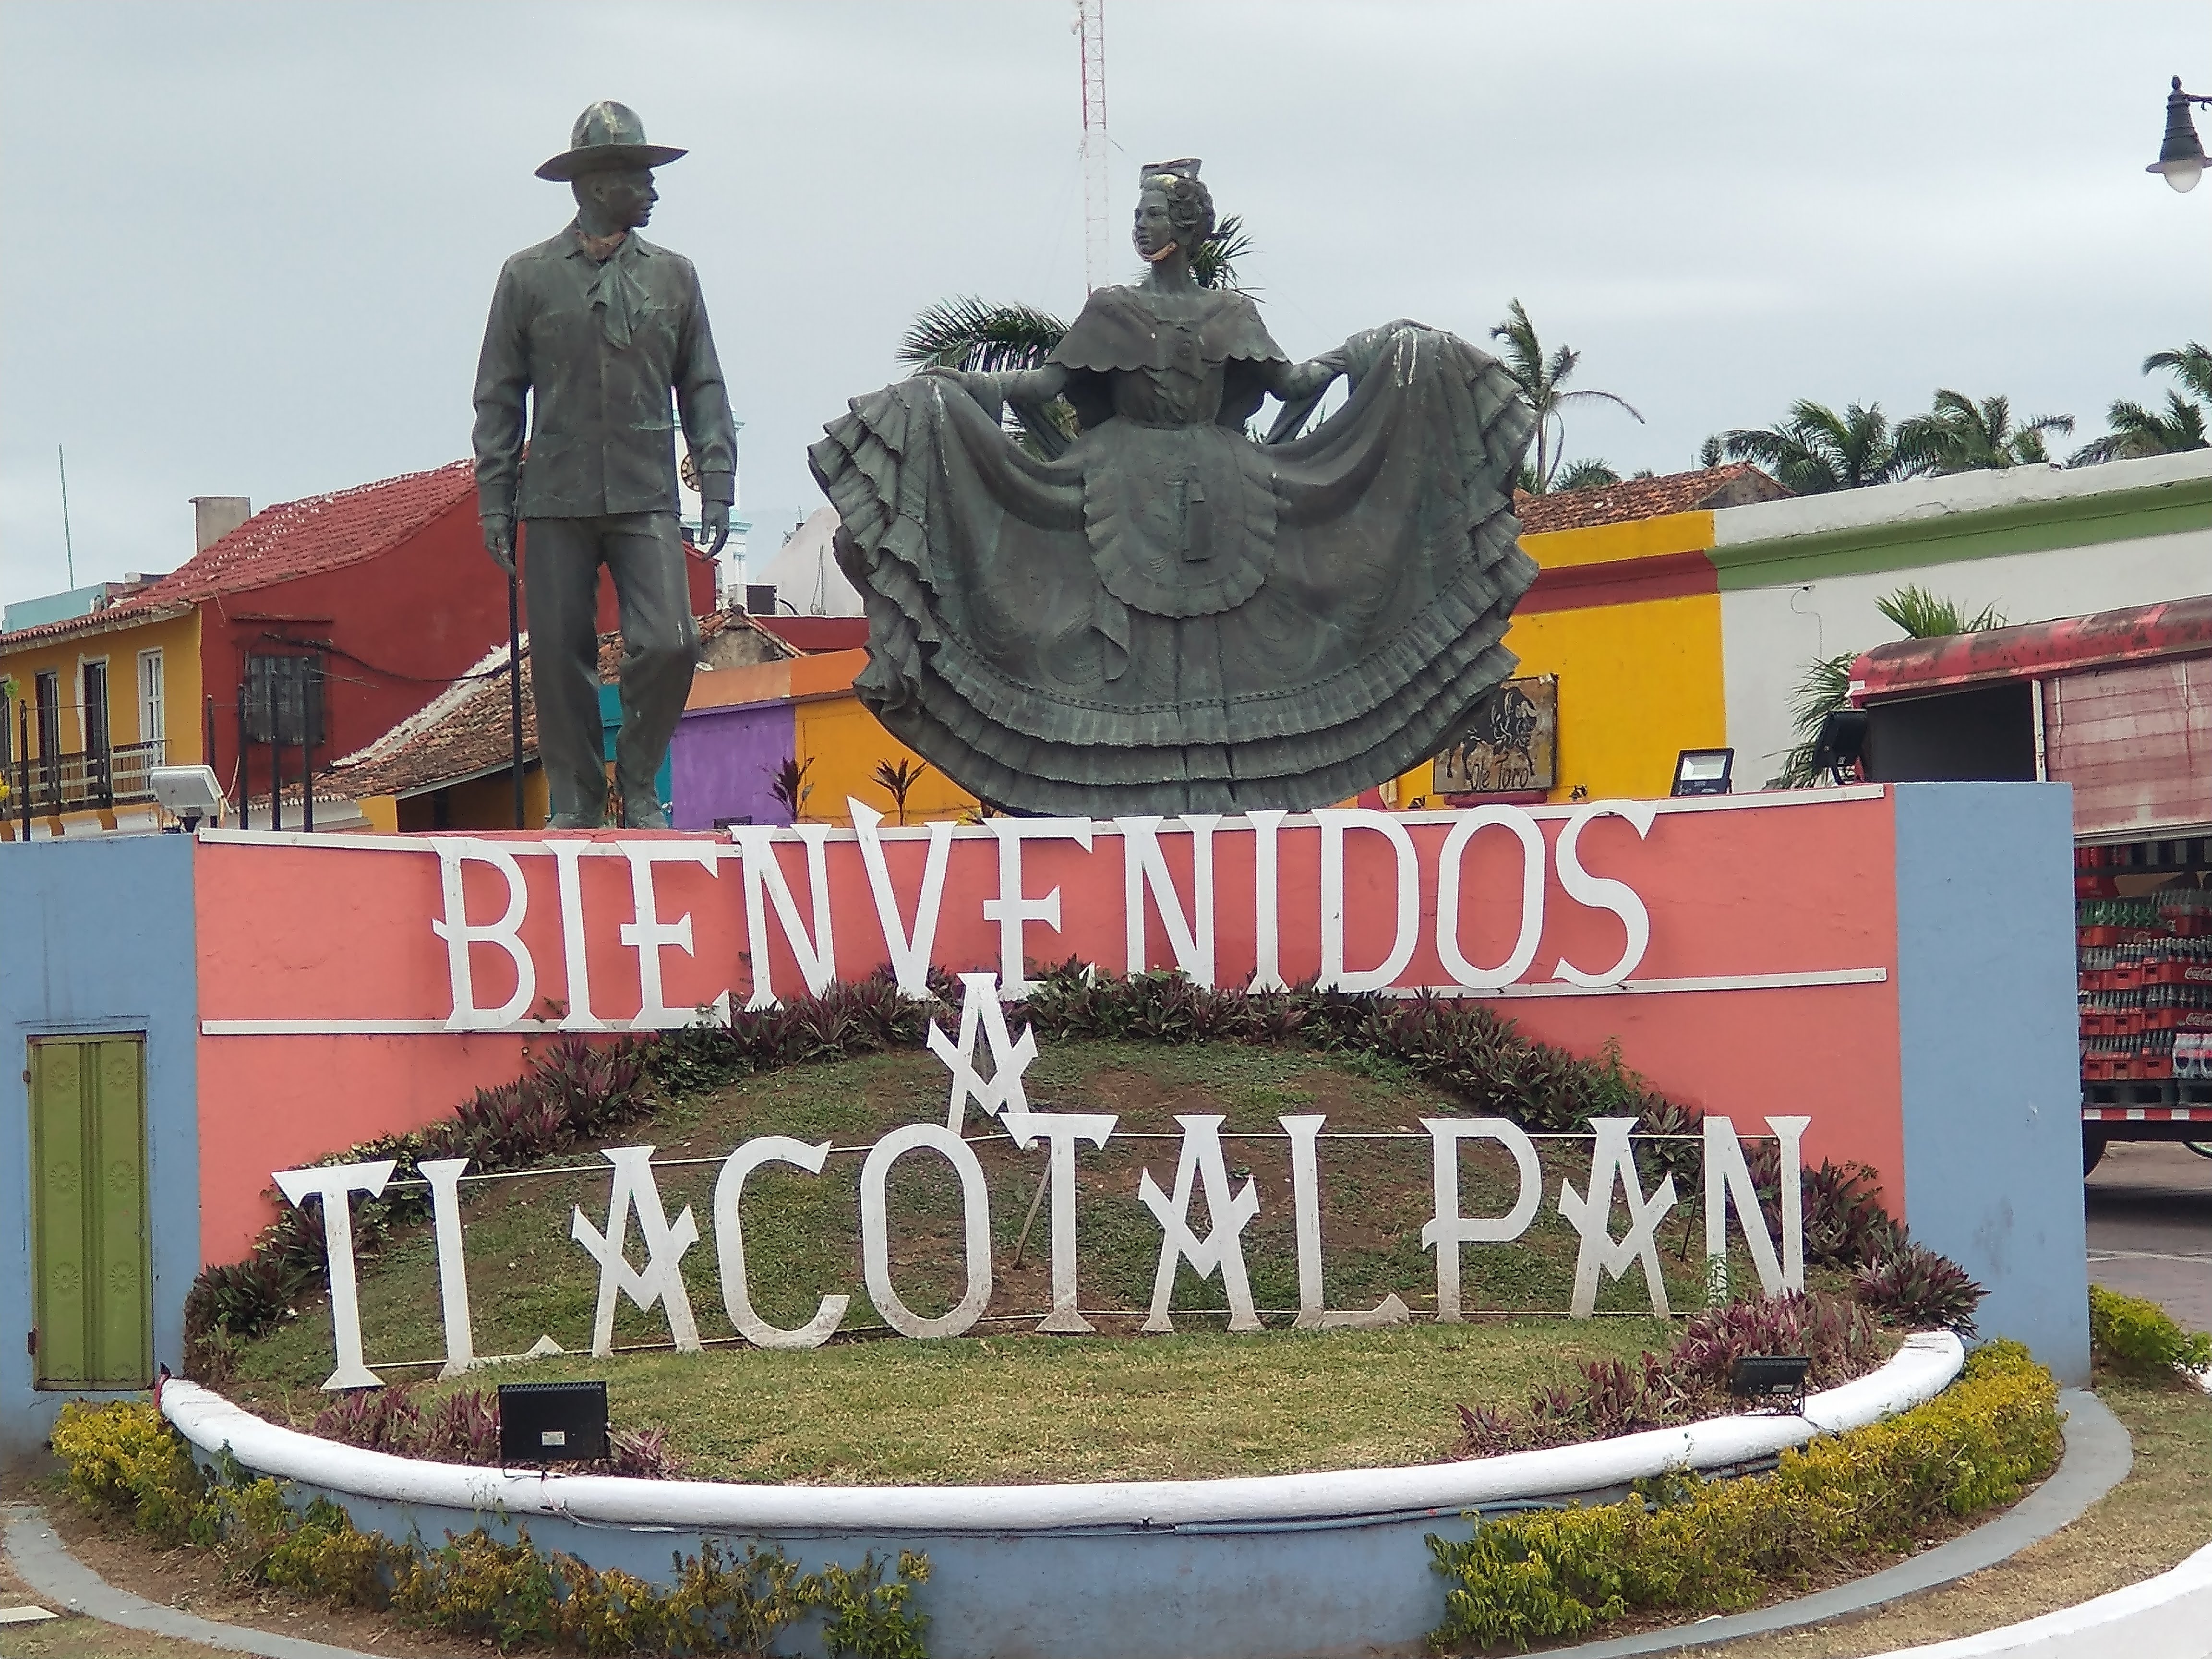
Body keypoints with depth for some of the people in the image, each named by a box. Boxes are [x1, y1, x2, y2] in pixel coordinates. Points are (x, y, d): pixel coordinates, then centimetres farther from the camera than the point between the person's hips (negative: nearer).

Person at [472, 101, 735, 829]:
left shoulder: (674, 276, 11)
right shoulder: (528, 275, 5)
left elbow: (702, 388, 13)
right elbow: (498, 395, 8)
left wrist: (716, 486, 3)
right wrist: (493, 499, 2)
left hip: (646, 500, 1)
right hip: (556, 501, -1)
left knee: (670, 644, -13)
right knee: (560, 659, 1)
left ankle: (638, 788, 6)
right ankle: (573, 804, 13)